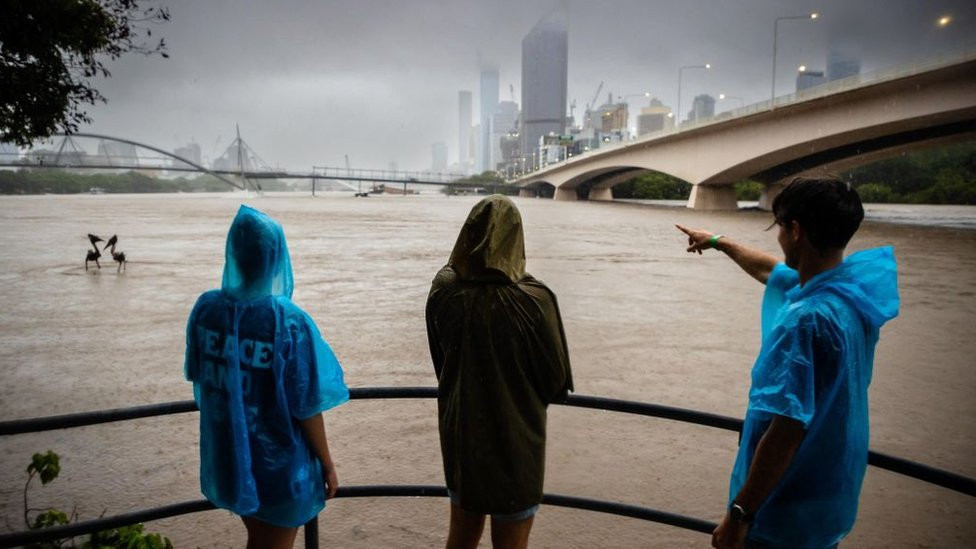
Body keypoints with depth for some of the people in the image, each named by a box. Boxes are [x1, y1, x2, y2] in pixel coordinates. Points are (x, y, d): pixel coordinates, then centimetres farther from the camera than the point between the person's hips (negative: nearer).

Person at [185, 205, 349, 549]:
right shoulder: (289, 322, -25)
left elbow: (199, 379, 4)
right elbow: (307, 409, -18)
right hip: (279, 463, -4)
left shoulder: (206, 309, -10)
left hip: (228, 454, 5)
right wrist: (327, 464, -4)